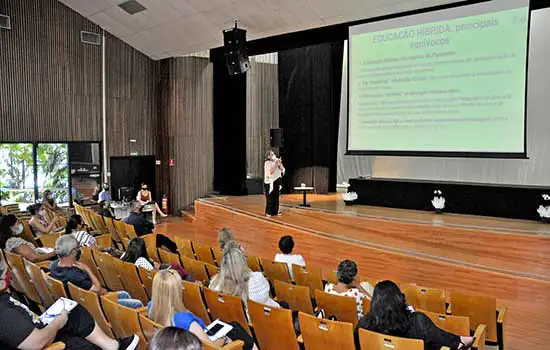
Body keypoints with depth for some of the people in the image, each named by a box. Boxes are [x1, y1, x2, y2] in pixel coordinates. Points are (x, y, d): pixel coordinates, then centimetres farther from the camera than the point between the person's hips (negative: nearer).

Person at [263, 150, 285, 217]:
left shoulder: (276, 161, 9)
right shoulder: (267, 163, -9)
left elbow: (282, 170, 4)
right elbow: (271, 172, -21)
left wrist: (280, 163, -9)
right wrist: (275, 164, -19)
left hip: (277, 181, 6)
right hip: (270, 182, -6)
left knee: (276, 197, 8)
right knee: (270, 198, -5)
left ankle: (275, 211, 15)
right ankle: (268, 212, 1)